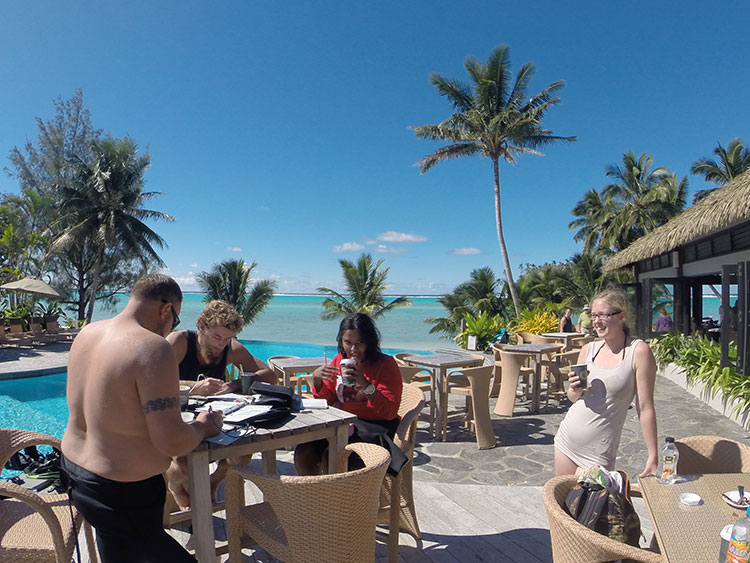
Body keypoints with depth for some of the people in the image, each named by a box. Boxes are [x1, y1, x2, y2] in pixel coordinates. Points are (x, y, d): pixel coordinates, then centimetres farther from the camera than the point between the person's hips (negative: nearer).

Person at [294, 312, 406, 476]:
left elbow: (389, 412, -15)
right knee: (302, 452, -17)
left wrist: (365, 384, -27)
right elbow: (328, 401, 14)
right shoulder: (339, 360, 8)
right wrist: (317, 379, -6)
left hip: (375, 428, -5)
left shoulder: (386, 364, -7)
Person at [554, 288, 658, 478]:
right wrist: (575, 390, -8)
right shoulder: (588, 350, 3)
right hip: (566, 440, 5)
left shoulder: (638, 351, -11)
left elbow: (645, 407, -10)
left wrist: (653, 456, -10)